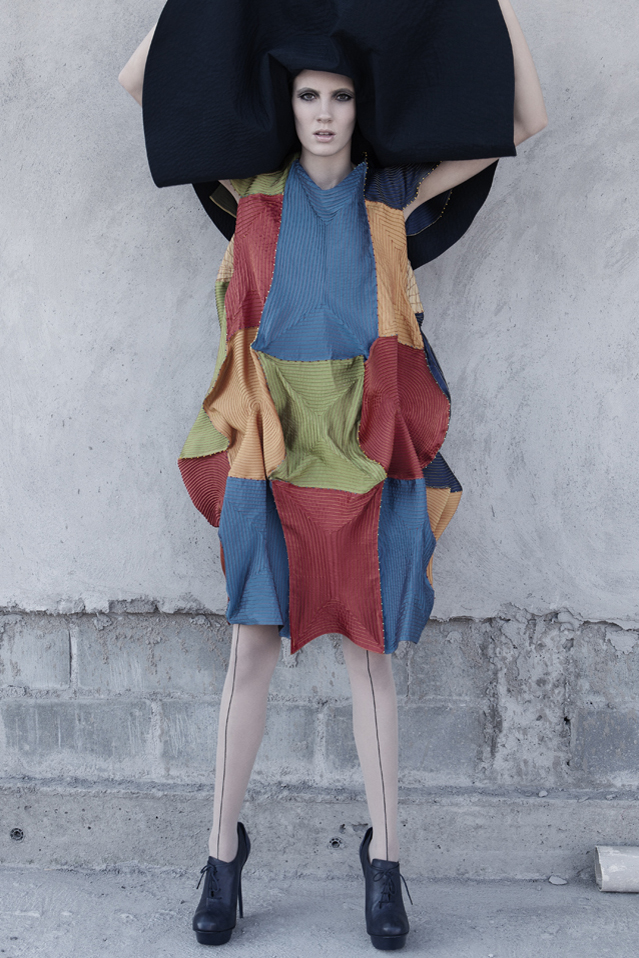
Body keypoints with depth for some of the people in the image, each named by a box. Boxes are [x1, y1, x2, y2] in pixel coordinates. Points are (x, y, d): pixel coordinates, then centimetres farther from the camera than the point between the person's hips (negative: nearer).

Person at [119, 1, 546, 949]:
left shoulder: (391, 192, 6)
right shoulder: (256, 184, 7)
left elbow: (527, 121, 8)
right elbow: (140, 81, 9)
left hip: (363, 440, 0)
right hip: (270, 438, 0)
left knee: (369, 646, 5)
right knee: (254, 644, 2)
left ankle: (384, 856, 18)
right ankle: (223, 853, 16)